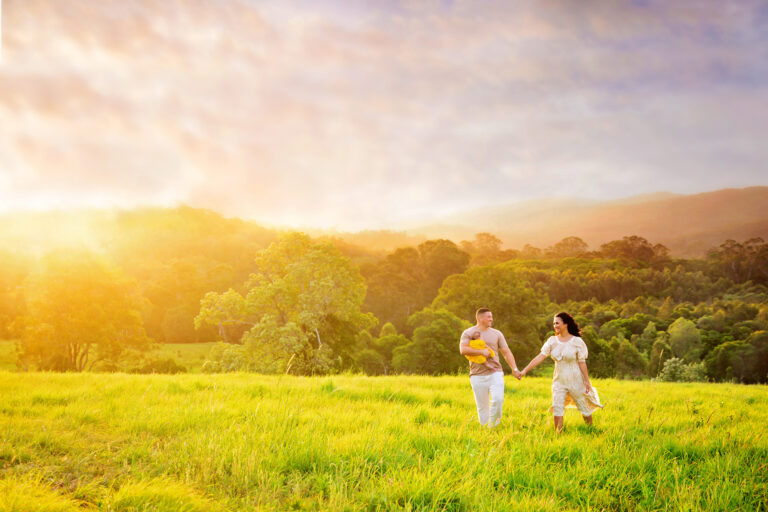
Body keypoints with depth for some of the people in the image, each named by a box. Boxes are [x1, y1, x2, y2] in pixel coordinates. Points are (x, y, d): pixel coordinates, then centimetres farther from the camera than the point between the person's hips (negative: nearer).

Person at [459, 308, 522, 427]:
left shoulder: (497, 334, 13)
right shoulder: (468, 333, 4)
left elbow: (506, 352, 11)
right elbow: (463, 350, -12)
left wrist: (515, 369, 0)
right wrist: (482, 351, -17)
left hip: (495, 373, 1)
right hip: (478, 376, -1)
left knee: (498, 399, -19)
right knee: (482, 407, 2)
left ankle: (493, 426, -2)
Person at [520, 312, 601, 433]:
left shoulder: (577, 341, -10)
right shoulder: (552, 341, 0)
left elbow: (582, 363, -8)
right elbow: (540, 357, -6)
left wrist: (587, 381, -6)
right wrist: (525, 370, -14)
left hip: (575, 380, -3)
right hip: (559, 380, 3)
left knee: (584, 407, 10)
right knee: (557, 408, -5)